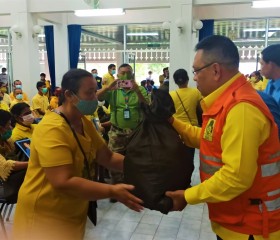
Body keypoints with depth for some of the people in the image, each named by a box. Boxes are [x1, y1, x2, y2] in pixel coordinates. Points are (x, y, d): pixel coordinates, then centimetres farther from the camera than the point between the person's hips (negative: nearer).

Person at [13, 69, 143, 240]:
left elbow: (107, 156, 2)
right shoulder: (52, 129, -26)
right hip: (46, 216, -7)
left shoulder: (84, 123, 2)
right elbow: (63, 182, -32)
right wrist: (112, 192, -33)